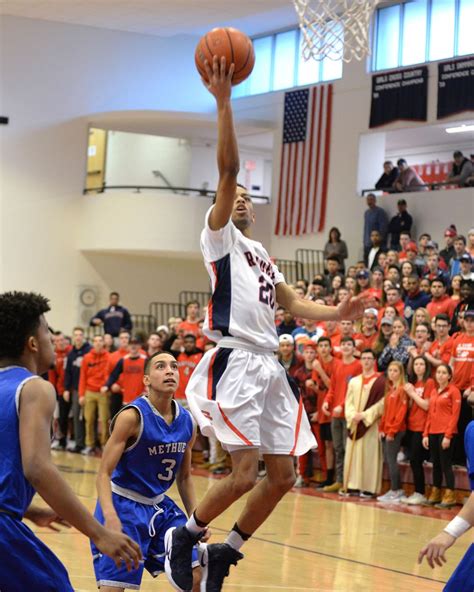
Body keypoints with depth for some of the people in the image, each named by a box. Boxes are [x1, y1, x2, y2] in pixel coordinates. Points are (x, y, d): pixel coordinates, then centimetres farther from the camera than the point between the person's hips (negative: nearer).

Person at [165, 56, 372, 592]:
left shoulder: (263, 256, 26)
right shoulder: (219, 238, 4)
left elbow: (292, 304, 21)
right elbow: (228, 170, -9)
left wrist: (337, 314, 3)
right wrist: (223, 102, -16)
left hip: (268, 366, 8)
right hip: (233, 362, -8)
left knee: (282, 476, 4)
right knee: (245, 473, -15)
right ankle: (185, 536, 7)